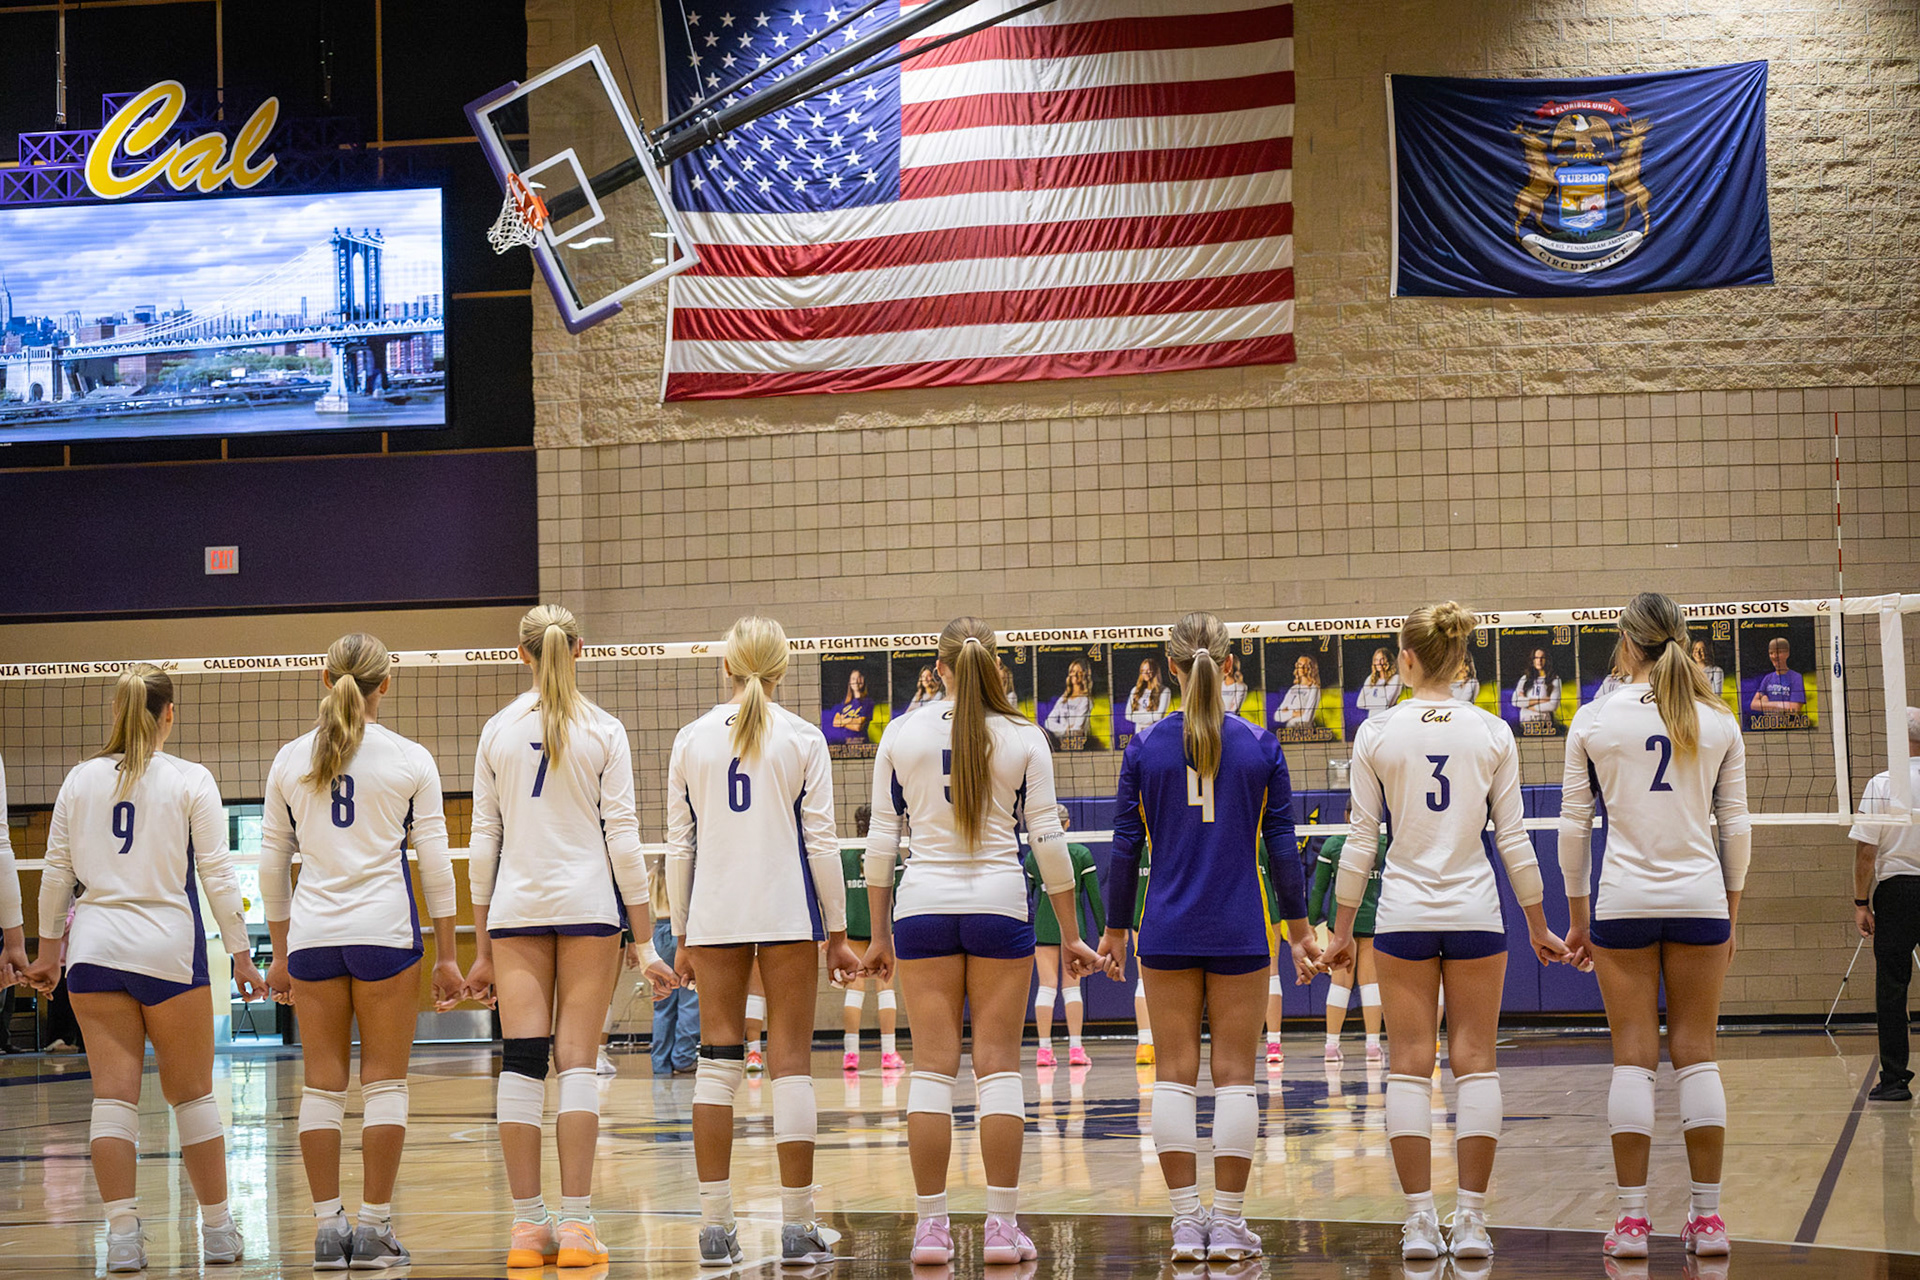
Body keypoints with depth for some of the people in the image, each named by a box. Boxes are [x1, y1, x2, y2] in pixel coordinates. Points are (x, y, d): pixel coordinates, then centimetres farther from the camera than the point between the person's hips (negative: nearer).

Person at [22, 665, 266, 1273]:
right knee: (192, 1093, 8)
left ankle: (122, 1236, -4)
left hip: (95, 945, 2)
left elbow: (56, 871, 9)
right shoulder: (191, 780, -3)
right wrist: (240, 951, 2)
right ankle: (217, 1230, 14)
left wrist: (48, 945, 19)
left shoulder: (81, 778, 6)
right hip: (169, 948, -2)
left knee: (113, 1094, 2)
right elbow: (217, 874, -4)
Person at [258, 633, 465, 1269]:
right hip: (384, 930, -2)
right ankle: (374, 1228, 2)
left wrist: (280, 952, 19)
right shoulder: (409, 759, -1)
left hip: (312, 934, 2)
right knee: (384, 1082, 3)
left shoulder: (290, 760, 6)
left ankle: (328, 1226, 7)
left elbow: (272, 867, 10)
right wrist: (447, 954, 6)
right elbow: (435, 864, 0)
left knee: (323, 1084, 7)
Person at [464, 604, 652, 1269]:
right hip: (588, 902, -2)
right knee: (577, 1061, -2)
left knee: (521, 1062, 1)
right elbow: (623, 837, -3)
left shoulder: (498, 731, 5)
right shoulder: (604, 731, 0)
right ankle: (575, 1225, -5)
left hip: (516, 909, 2)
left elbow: (483, 841, 7)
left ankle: (527, 1227, 0)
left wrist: (482, 947, 12)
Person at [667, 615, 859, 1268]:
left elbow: (679, 845, 6)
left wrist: (681, 936, 13)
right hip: (787, 914, -2)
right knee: (791, 1063, 0)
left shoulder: (692, 738, 5)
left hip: (713, 915, 2)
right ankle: (797, 1228, 1)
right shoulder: (802, 738, -1)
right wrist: (837, 933, 3)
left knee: (718, 1060, 6)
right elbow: (821, 842, -3)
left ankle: (716, 1226, 4)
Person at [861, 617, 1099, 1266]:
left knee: (932, 1067, 3)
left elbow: (881, 841, 3)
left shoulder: (900, 735, 2)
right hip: (1000, 904, -1)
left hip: (923, 905, 1)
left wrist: (879, 933, 11)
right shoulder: (1025, 738, -1)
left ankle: (931, 1227, 2)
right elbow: (1048, 839, 0)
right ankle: (1002, 1225, 2)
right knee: (998, 1066, 3)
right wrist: (1070, 934, 7)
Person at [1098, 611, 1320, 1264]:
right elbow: (1280, 844, 0)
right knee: (1234, 1075, 3)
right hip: (1240, 933, 0)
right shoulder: (1260, 745, -2)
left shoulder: (1144, 749, -1)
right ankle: (1228, 1225, 3)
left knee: (1175, 1074, 5)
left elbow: (1125, 847, 2)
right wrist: (1299, 929, 8)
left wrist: (1115, 930, 12)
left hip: (1169, 933, 0)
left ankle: (1186, 1222, 3)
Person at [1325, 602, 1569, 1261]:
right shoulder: (1493, 732, 0)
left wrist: (1342, 930, 8)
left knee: (1409, 1065, 4)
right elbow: (1513, 839, 2)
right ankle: (1472, 1222, 2)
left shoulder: (1377, 733, -3)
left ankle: (1420, 1223, 1)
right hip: (1476, 911, 1)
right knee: (1475, 1063, 4)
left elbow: (1361, 841, -1)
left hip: (1403, 914, 0)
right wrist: (1539, 925, 12)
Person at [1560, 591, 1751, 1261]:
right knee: (1697, 1055, 6)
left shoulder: (1594, 720, -2)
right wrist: (1730, 916, 16)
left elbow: (1573, 826, 1)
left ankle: (1632, 1219, 0)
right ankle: (1708, 1217, 6)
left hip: (1622, 902, -1)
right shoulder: (1719, 721, 3)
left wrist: (1578, 917, 10)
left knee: (1633, 1058, 2)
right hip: (1700, 898, 1)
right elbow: (1736, 826, 6)